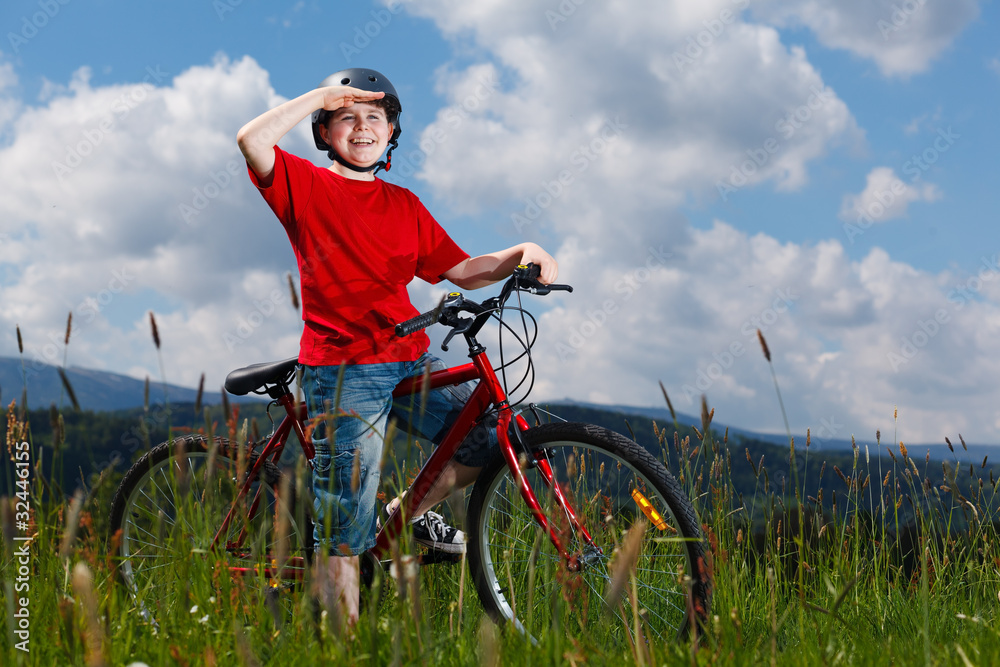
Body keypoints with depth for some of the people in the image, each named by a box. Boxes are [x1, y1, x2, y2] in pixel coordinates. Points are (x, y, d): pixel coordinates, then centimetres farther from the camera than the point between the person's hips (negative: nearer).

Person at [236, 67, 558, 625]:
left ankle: (412, 513, 20)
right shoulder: (305, 186, 1)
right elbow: (252, 140, -17)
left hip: (411, 361, 5)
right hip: (343, 372, -5)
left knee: (493, 438, -3)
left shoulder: (404, 204, 14)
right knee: (347, 531, -4)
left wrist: (521, 255, -6)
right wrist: (322, 95, -10)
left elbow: (461, 270, 11)